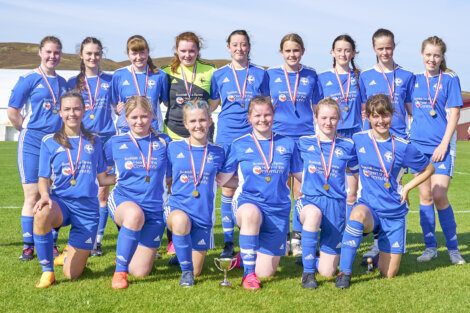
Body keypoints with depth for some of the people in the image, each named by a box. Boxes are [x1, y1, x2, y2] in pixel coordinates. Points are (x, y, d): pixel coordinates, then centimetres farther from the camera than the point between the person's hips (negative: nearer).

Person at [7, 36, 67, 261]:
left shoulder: (63, 83, 12)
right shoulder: (29, 80, -3)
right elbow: (12, 112, -4)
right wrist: (30, 130, 1)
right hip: (33, 144, -4)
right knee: (33, 196, -3)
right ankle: (28, 246, 5)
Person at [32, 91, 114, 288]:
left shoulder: (94, 142, 10)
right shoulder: (50, 142, 5)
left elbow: (102, 179, 13)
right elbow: (43, 179, 2)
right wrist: (45, 195, -18)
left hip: (87, 207, 1)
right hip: (60, 202, -1)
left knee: (72, 274, -5)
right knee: (41, 215, -41)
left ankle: (78, 253, 34)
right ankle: (47, 271, -20)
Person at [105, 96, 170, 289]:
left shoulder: (163, 142, 5)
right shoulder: (116, 143, 4)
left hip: (154, 208, 1)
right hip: (123, 201, -1)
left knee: (140, 272, 0)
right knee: (135, 214, -41)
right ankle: (120, 272, -27)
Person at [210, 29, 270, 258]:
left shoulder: (260, 74, 7)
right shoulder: (219, 75, 8)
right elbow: (211, 105, 16)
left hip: (253, 135, 0)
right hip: (227, 135, 0)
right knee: (228, 189, 2)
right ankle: (228, 243, 9)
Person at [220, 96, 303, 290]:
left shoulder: (287, 144, 8)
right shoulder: (239, 145, 4)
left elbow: (302, 175, 12)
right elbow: (222, 177, 5)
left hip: (279, 209, 2)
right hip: (249, 202, -2)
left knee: (265, 272, 0)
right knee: (251, 213, -43)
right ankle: (248, 272, -28)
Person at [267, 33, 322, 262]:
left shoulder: (311, 76, 8)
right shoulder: (270, 75, 5)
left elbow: (318, 108, 13)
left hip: (305, 137, 0)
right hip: (278, 137, 0)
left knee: (301, 190, 0)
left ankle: (298, 239, 8)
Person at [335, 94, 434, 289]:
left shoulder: (403, 147, -7)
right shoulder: (358, 140, -3)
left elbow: (428, 169, 7)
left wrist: (406, 188, 1)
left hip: (394, 214, 1)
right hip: (368, 207, 0)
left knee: (389, 274, 2)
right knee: (357, 214, -40)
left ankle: (381, 252, 39)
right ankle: (345, 272, -29)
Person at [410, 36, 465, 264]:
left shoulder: (450, 79, -1)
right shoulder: (415, 80, 10)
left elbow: (453, 114, -5)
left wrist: (444, 144, -12)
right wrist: (409, 138, 5)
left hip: (441, 146, -4)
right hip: (419, 145, 4)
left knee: (439, 196, -10)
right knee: (425, 196, 7)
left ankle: (453, 248, 4)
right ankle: (430, 247, 16)